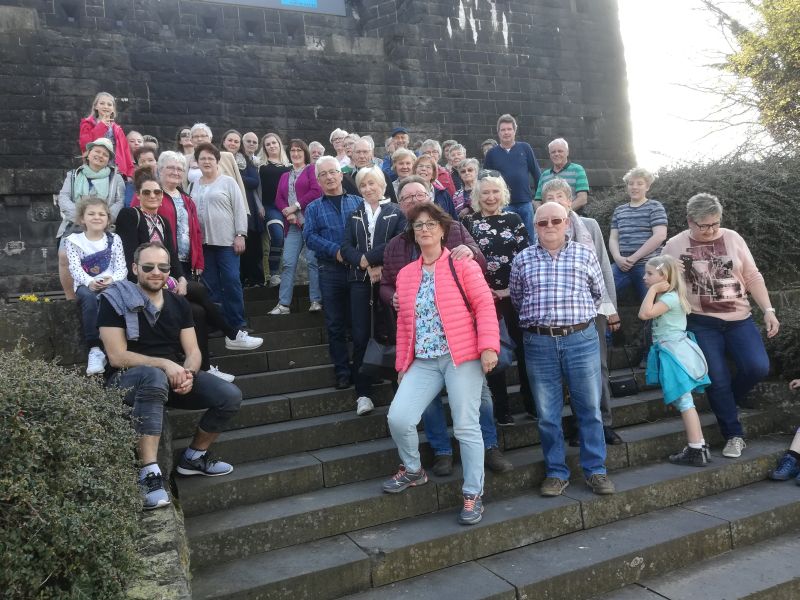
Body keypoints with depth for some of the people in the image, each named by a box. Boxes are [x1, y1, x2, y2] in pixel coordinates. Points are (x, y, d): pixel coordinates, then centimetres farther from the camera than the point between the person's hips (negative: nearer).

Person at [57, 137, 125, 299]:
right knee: (64, 255, -22)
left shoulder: (115, 177, 14)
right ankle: (71, 299, -9)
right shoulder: (74, 175, 18)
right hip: (74, 226, 2)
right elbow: (63, 198, 6)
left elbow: (120, 201, 2)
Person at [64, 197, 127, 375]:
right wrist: (89, 282, -25)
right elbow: (75, 268, -4)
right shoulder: (74, 240, 9)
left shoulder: (114, 240, 12)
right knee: (89, 297, -37)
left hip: (111, 284, 1)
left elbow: (122, 268, 2)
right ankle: (94, 349, -34)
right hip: (86, 285, 0)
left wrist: (112, 279, -21)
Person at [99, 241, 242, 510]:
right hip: (128, 378, -5)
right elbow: (117, 357, -14)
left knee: (231, 396, -14)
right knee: (154, 377, -42)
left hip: (173, 376, 5)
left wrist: (188, 373, -17)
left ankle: (194, 457, 9)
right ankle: (149, 473, -41)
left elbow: (192, 351, 6)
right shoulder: (115, 300, -7)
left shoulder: (179, 304, 10)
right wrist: (164, 364, -24)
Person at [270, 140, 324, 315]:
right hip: (292, 224, 5)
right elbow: (278, 200, 14)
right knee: (288, 263, -1)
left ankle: (316, 301, 0)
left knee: (312, 261, -5)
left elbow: (316, 191, -8)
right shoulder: (284, 176, 23)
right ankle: (283, 304, 0)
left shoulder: (312, 170, 6)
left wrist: (296, 206, -8)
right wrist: (287, 213, -6)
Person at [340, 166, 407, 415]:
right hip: (360, 282, 3)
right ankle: (363, 393, 6)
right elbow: (346, 247, 5)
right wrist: (366, 266, -12)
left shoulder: (397, 212, 5)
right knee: (361, 337, -1)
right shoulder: (354, 215, 16)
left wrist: (369, 258, -13)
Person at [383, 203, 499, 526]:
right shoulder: (406, 274, 14)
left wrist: (488, 346, -16)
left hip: (462, 357, -4)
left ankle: (473, 494, 15)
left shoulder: (462, 265, -1)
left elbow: (484, 305, -6)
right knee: (398, 418, -7)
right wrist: (402, 363, 16)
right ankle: (413, 470, 22)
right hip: (422, 361, 4)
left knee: (466, 427, -2)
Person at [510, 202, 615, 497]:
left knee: (590, 409, 6)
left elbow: (598, 293, 15)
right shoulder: (522, 260, 6)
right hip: (539, 343, 1)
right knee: (547, 414, 7)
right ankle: (556, 473, 19)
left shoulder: (585, 255, 5)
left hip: (581, 339, 0)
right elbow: (516, 299, 15)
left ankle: (596, 470, 19)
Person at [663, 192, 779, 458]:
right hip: (702, 323, -2)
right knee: (717, 378, -4)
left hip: (738, 318, 2)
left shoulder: (732, 238, 4)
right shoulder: (674, 246, -2)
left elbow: (753, 277, 6)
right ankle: (734, 435, 12)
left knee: (758, 367, -14)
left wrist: (768, 310, -2)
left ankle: (731, 397, 19)